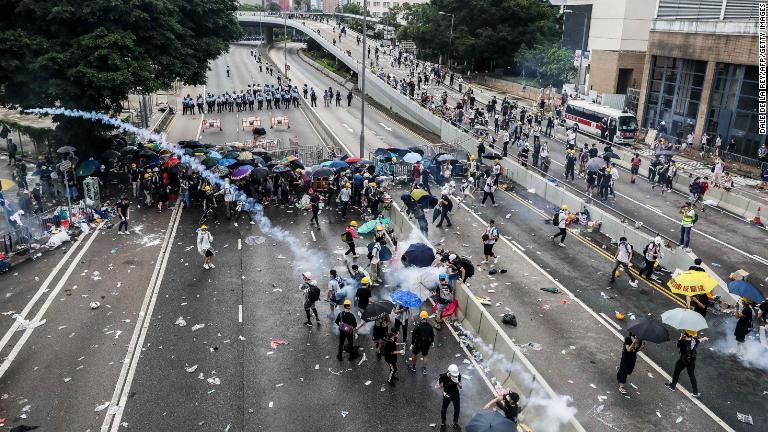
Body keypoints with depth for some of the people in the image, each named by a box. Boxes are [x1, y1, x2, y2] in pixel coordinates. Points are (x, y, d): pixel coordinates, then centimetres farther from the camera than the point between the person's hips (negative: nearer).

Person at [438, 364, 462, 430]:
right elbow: (439, 384, -8)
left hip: (456, 394, 2)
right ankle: (443, 424, 38)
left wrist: (457, 382, -34)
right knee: (444, 410, 14)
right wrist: (443, 392, -12)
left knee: (457, 409, 15)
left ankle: (455, 423, 41)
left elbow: (460, 387, -15)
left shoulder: (458, 376, -23)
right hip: (447, 395, -2)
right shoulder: (443, 376, -28)